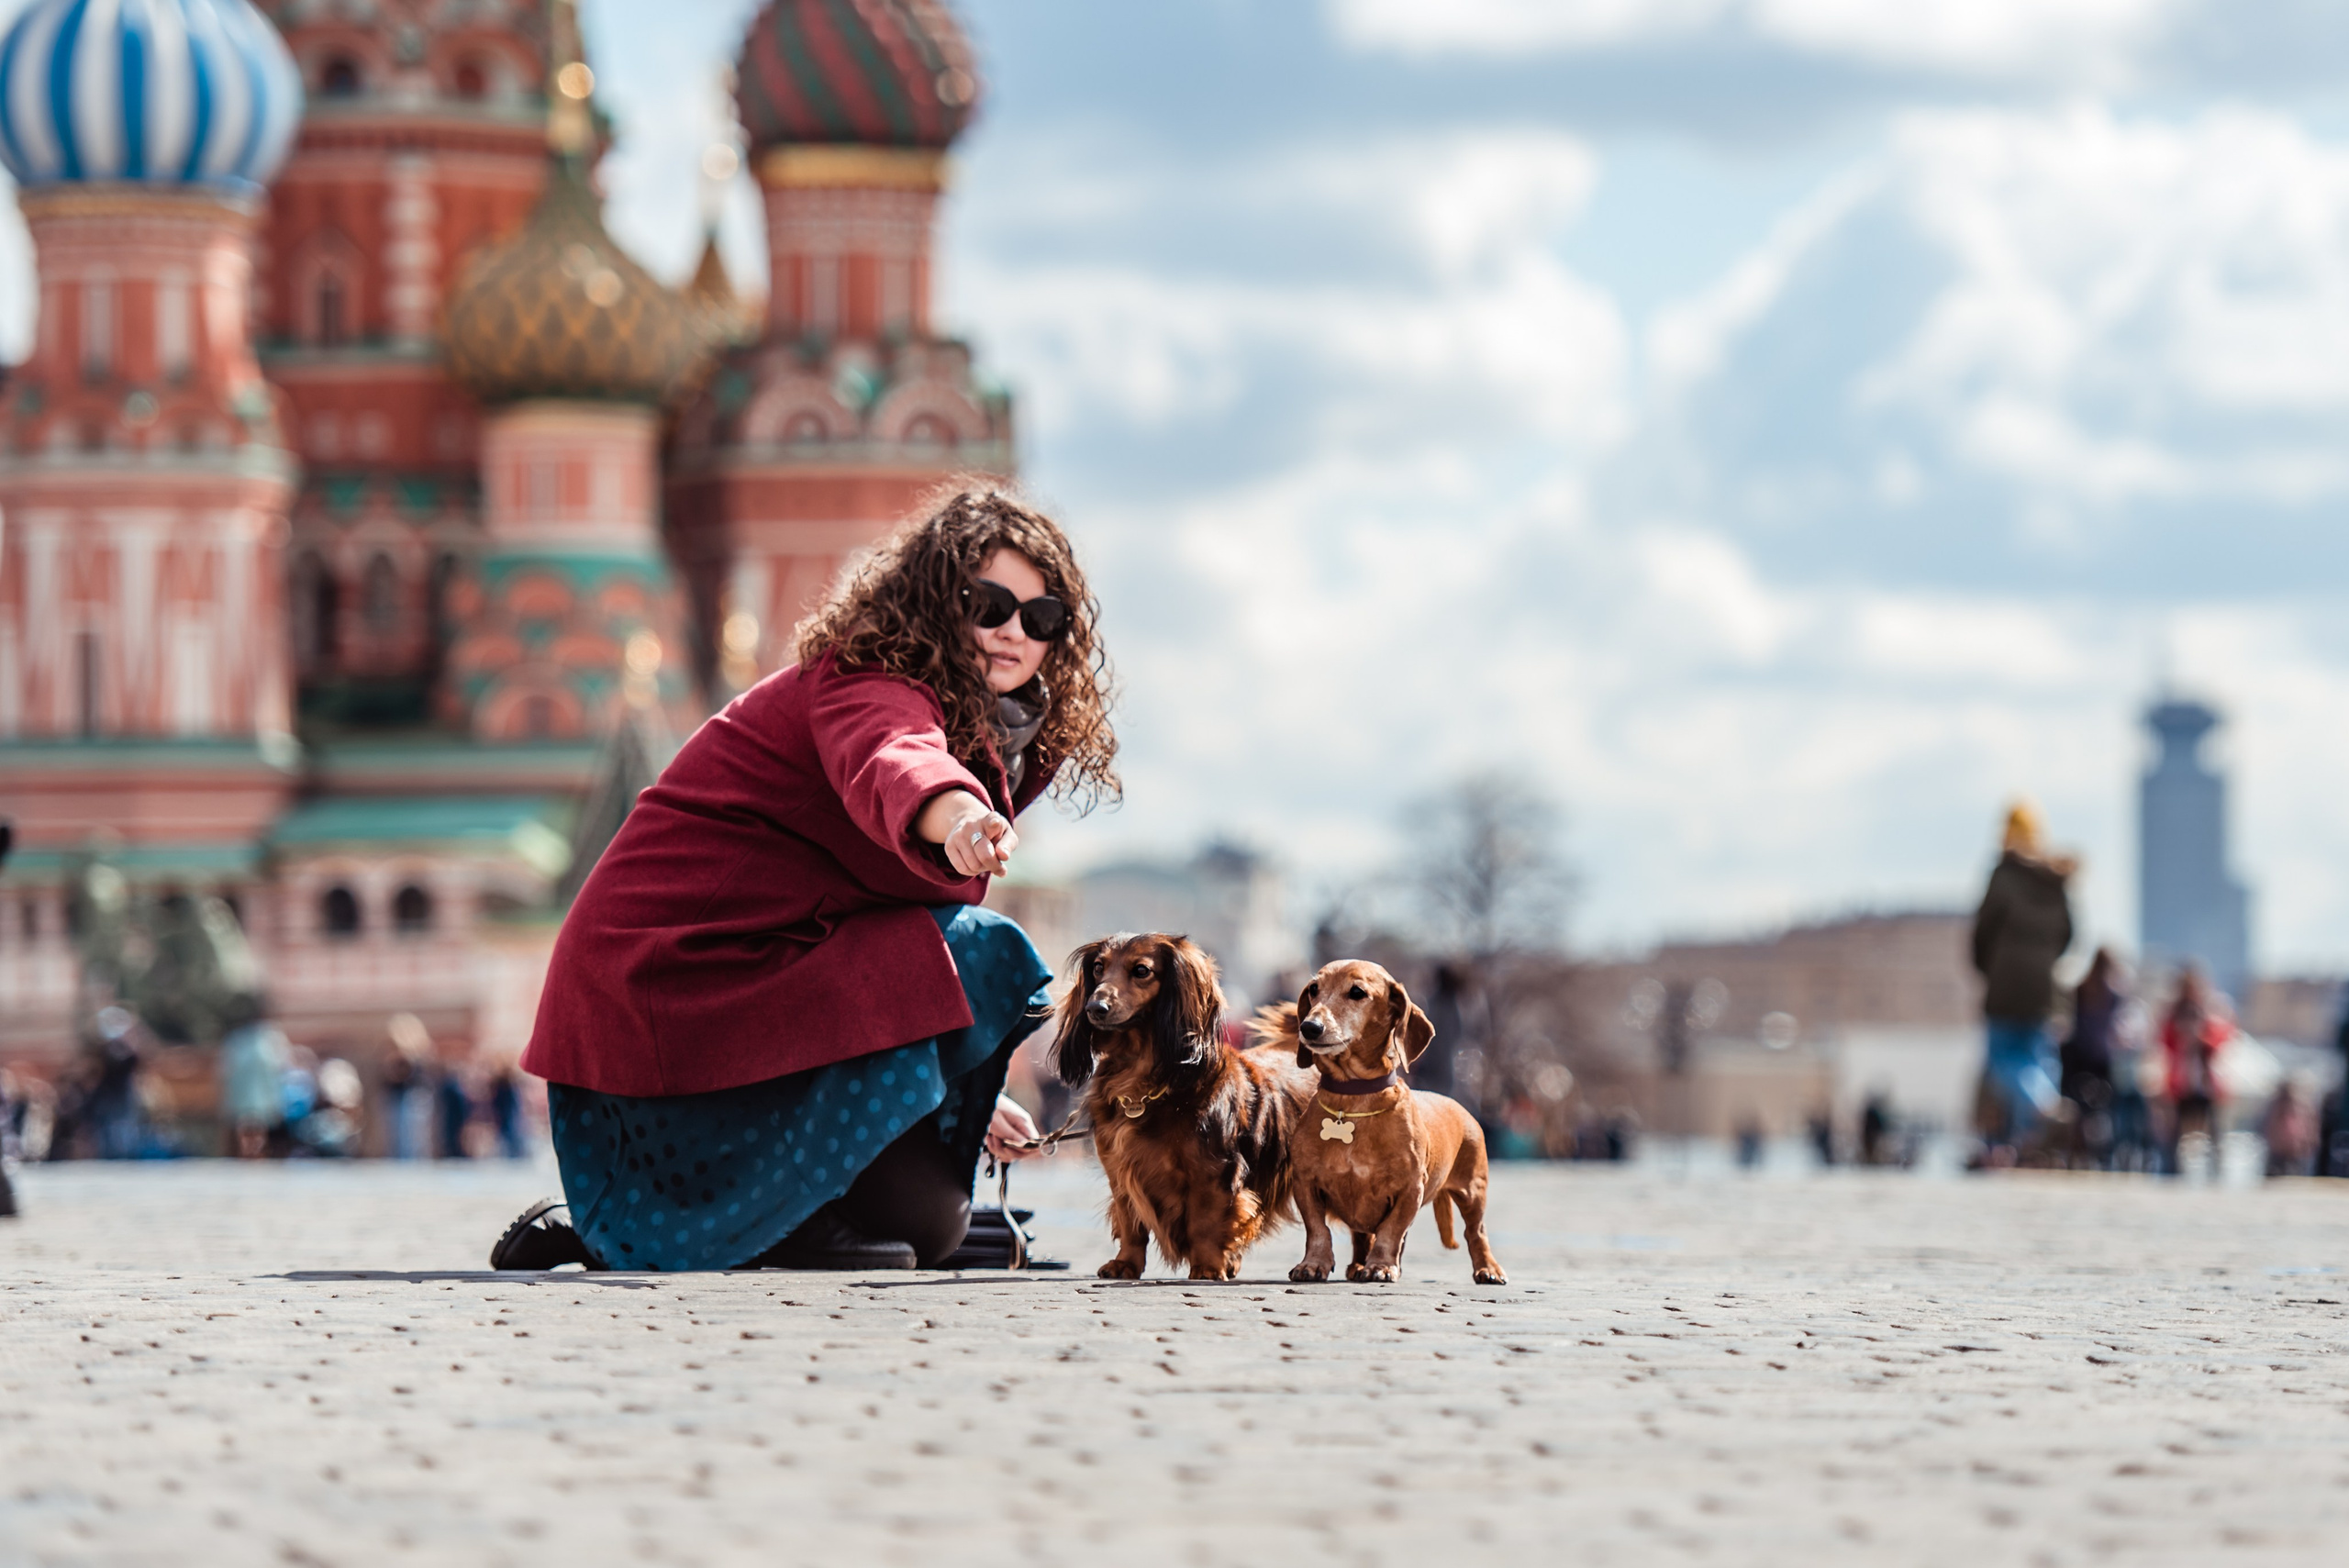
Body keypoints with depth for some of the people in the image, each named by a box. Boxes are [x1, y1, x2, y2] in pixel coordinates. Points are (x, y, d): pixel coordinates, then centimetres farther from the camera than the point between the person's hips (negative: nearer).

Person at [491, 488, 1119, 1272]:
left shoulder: (988, 736, 16)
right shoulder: (869, 680, -16)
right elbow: (888, 766, -42)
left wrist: (967, 1096, 22)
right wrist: (955, 815, -65)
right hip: (676, 979, -11)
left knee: (926, 1218, 17)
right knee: (981, 957, -22)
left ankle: (603, 1224, 21)